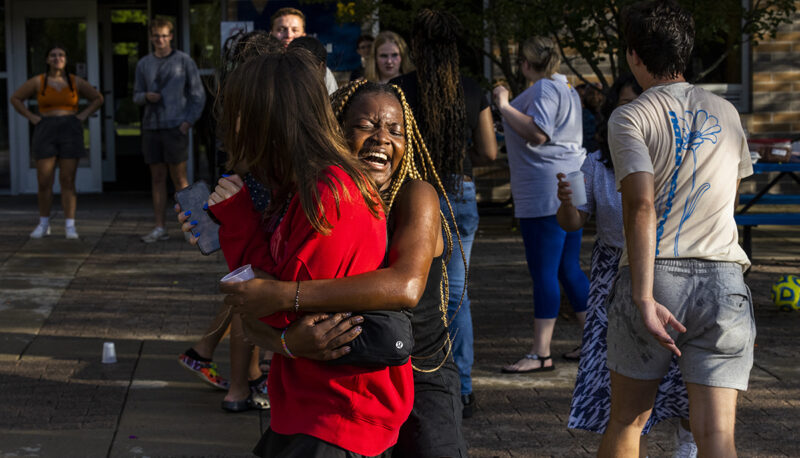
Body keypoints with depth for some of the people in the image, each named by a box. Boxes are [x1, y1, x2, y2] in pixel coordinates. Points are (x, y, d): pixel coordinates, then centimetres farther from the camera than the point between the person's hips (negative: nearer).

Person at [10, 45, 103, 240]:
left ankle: (70, 226, 1)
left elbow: (98, 98, 16)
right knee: (44, 181, -1)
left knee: (67, 181, -1)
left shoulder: (76, 82, 4)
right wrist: (31, 117, 1)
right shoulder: (38, 82, 2)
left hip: (70, 132, 0)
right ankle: (44, 224, 11)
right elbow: (15, 98, 11)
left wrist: (83, 115, 3)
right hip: (45, 132, 0)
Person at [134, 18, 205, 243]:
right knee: (157, 178, 5)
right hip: (151, 127, 4)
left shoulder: (184, 61, 1)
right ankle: (159, 228, 7)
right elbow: (137, 96, 16)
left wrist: (189, 120, -8)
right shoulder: (143, 64, 12)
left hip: (175, 127, -4)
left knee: (179, 178, -5)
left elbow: (198, 94, 2)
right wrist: (147, 96, -7)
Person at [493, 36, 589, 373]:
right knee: (568, 269, 15)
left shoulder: (543, 89, -11)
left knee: (543, 272, -8)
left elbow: (538, 132, -25)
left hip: (546, 191, -11)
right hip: (568, 188, 11)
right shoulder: (566, 89, 21)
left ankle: (540, 354, -6)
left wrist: (504, 107, -16)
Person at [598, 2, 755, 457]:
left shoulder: (629, 118, -2)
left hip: (655, 280, -2)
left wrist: (644, 298, -20)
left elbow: (641, 206, -15)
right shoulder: (726, 113, 14)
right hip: (723, 282, 3)